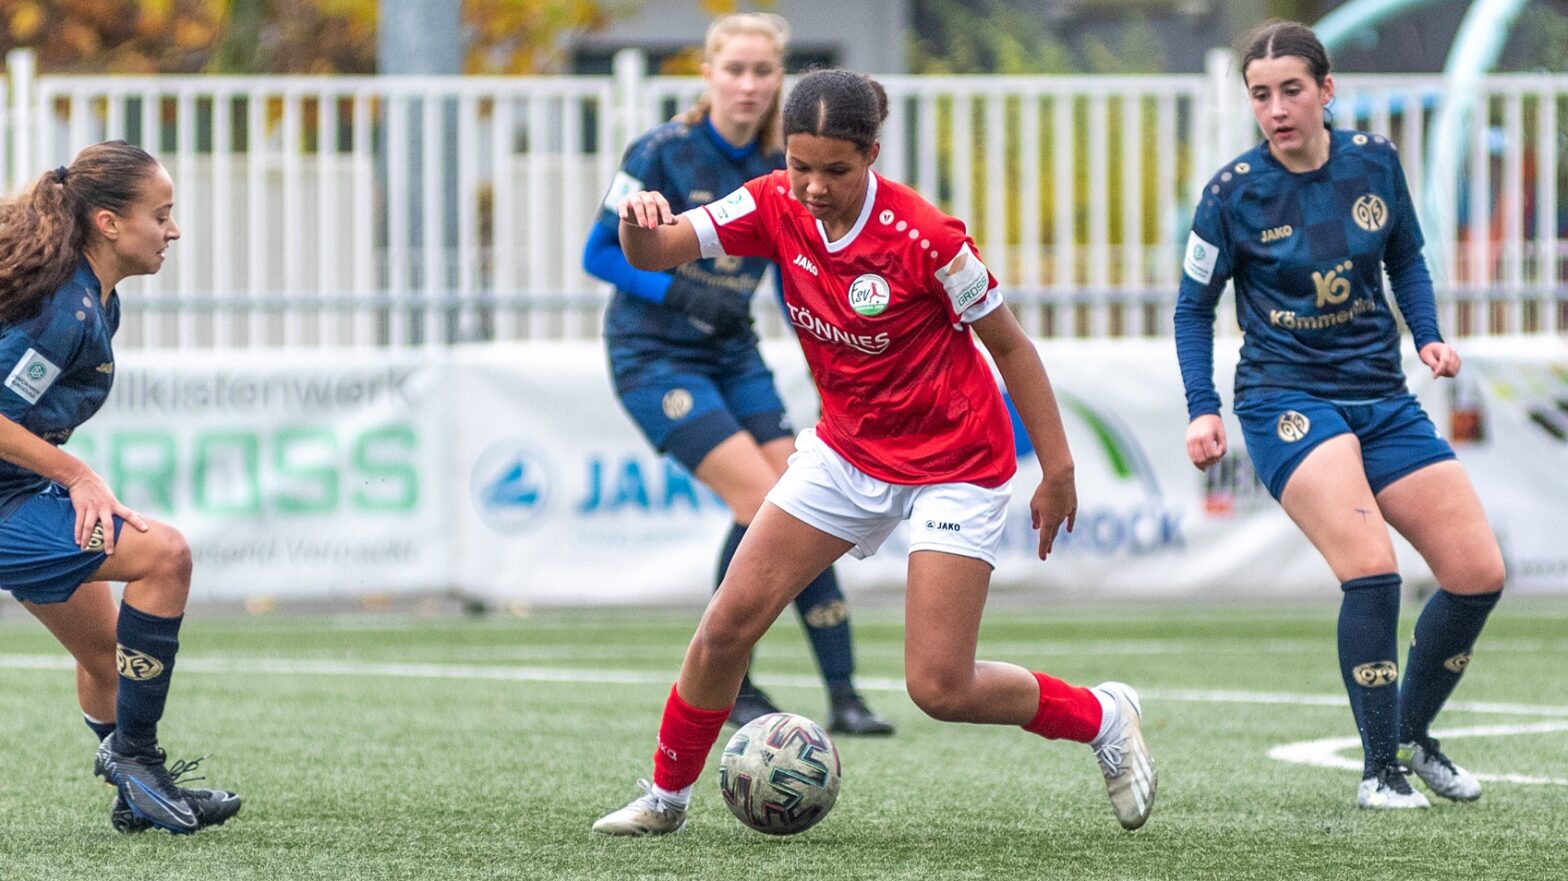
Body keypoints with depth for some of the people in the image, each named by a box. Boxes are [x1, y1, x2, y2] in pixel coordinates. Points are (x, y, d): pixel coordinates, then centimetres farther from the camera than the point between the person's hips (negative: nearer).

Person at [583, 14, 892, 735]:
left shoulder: (782, 171, 2)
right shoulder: (663, 154, -14)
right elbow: (599, 255, -9)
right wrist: (677, 292, -24)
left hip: (733, 353, 6)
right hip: (654, 354, -5)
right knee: (762, 499, -19)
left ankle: (843, 696, -1)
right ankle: (722, 685, -3)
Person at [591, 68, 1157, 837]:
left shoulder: (925, 239, -25)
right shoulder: (776, 209, -11)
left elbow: (1008, 344, -13)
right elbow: (652, 252, -16)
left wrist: (1056, 469, -10)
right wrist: (640, 220, -41)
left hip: (955, 464, -5)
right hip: (848, 448, 5)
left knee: (938, 687, -10)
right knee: (729, 622, -2)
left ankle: (1103, 718, 15)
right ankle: (666, 797, 16)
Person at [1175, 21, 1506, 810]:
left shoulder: (1375, 161, -1)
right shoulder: (1233, 194, -9)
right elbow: (1194, 308, 1)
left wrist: (1427, 334, -1)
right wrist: (1202, 410, -9)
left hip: (1382, 398, 5)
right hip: (1287, 398, -5)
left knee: (1479, 574, 0)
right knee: (1371, 570, -26)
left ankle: (1413, 735, 23)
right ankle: (1379, 770, -14)